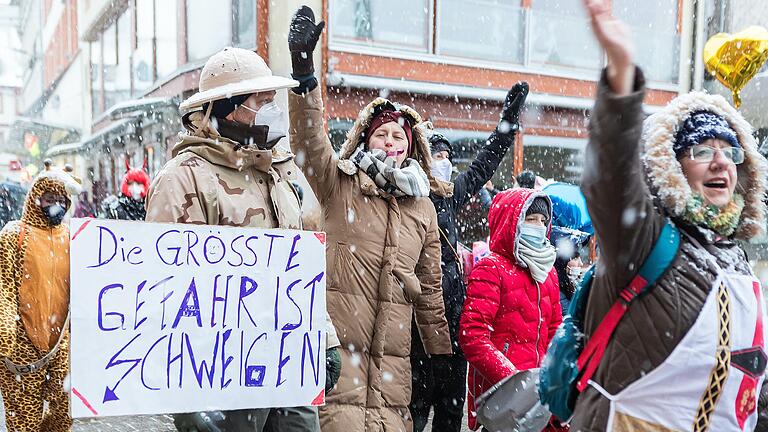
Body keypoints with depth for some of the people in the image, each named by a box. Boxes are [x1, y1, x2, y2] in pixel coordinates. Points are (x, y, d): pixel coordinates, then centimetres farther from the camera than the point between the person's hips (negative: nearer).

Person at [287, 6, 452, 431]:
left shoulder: (423, 209, 14)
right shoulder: (340, 184, 3)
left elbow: (429, 291, 19)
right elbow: (309, 138, -17)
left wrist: (441, 352, 20)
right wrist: (303, 68, -30)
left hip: (392, 351, 4)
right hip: (337, 339, -3)